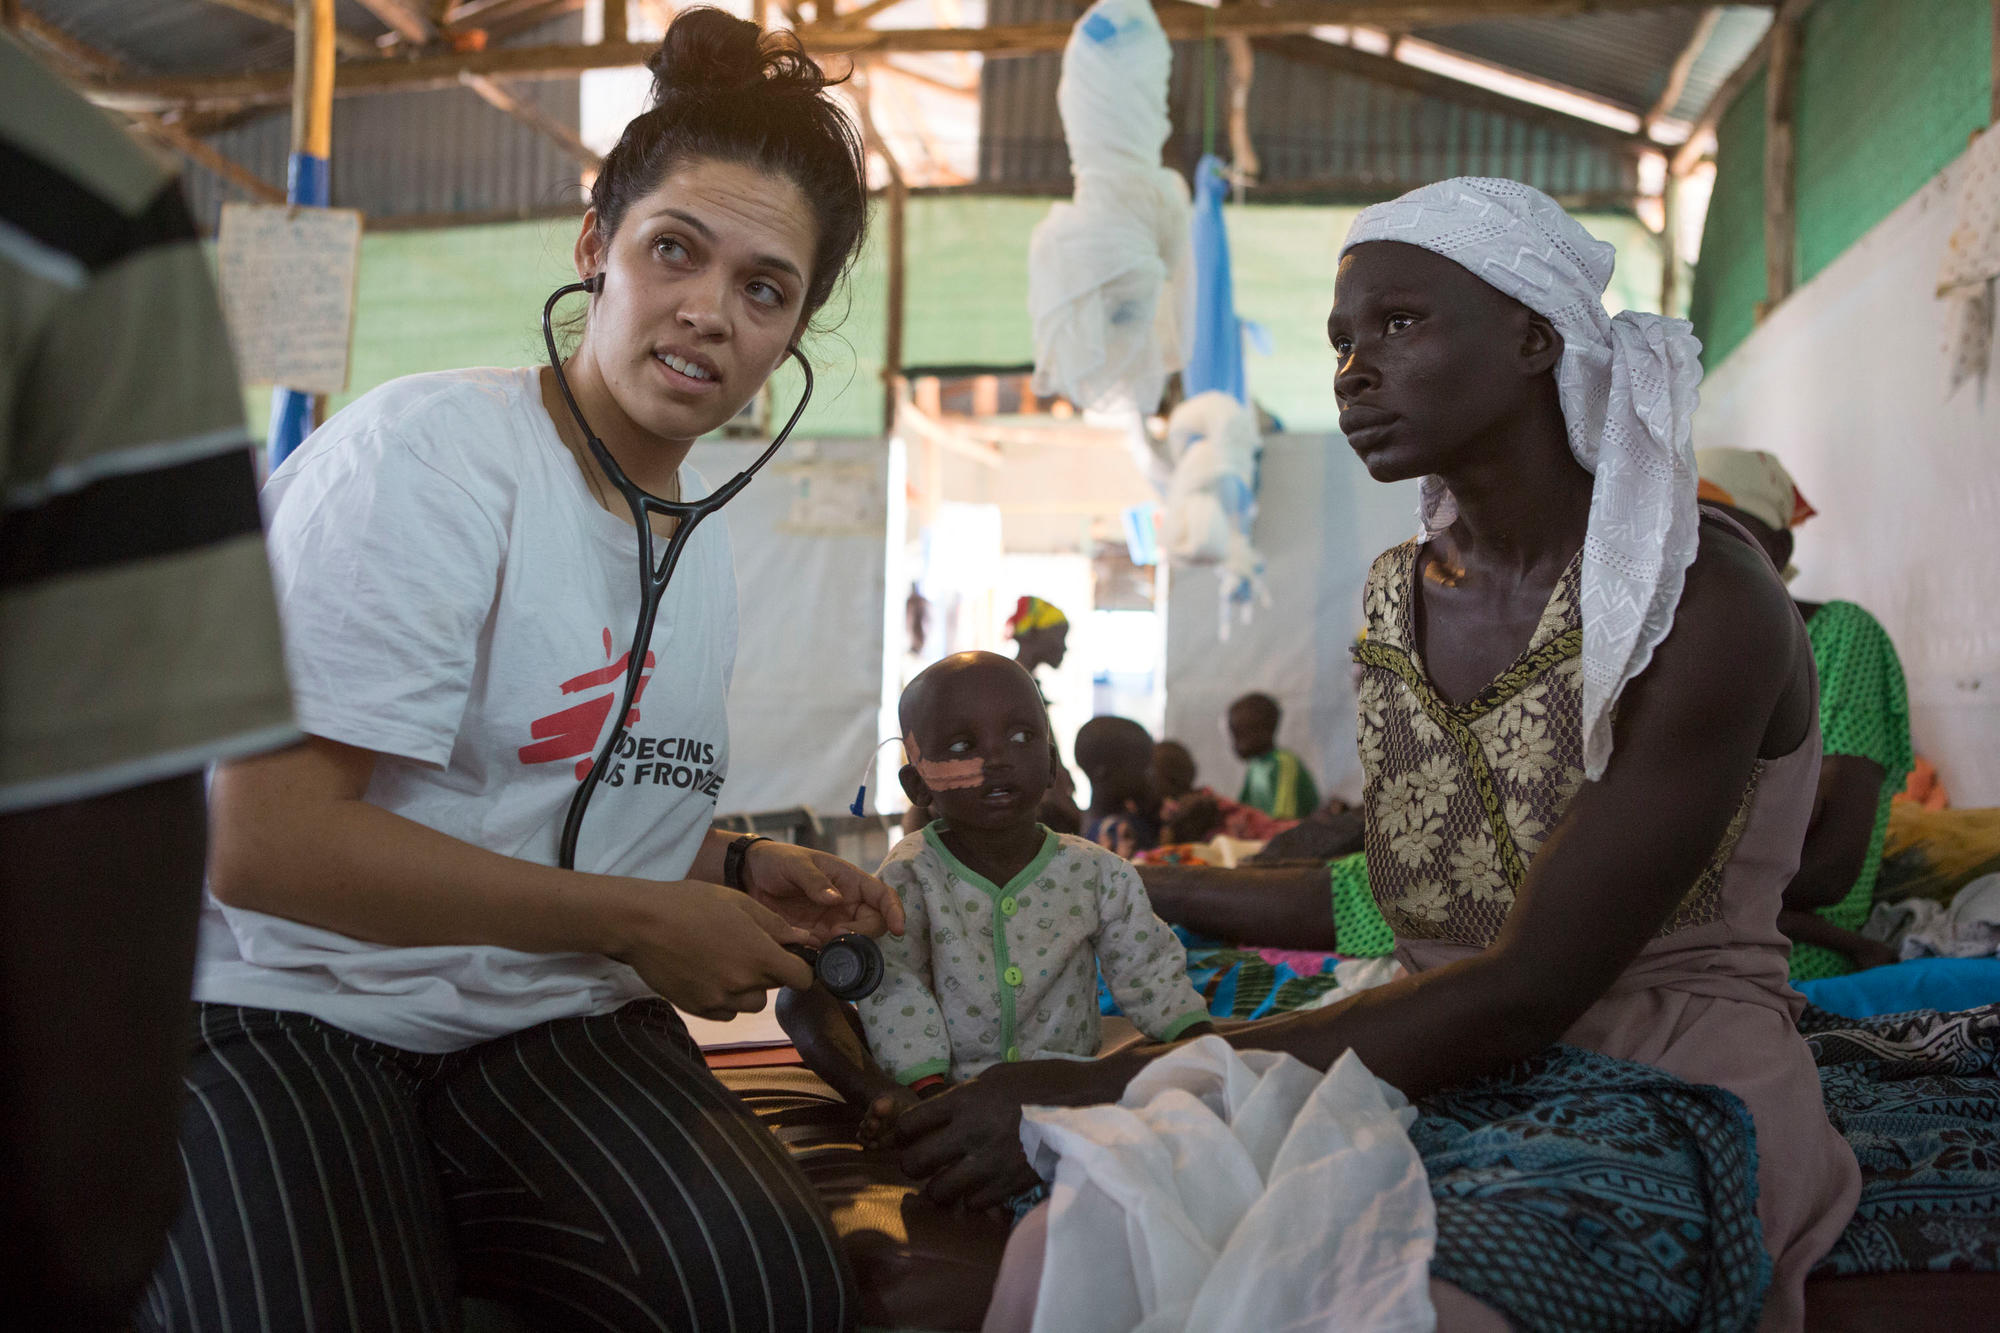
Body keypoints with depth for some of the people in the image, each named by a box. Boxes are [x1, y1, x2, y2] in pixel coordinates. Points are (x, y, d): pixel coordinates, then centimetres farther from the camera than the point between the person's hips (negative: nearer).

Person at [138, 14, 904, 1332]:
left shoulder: (705, 540, 14)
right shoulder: (432, 453, -12)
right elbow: (264, 841, -20)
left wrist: (738, 868, 7)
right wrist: (640, 921, -14)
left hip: (545, 1021, 6)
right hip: (283, 1007, -5)